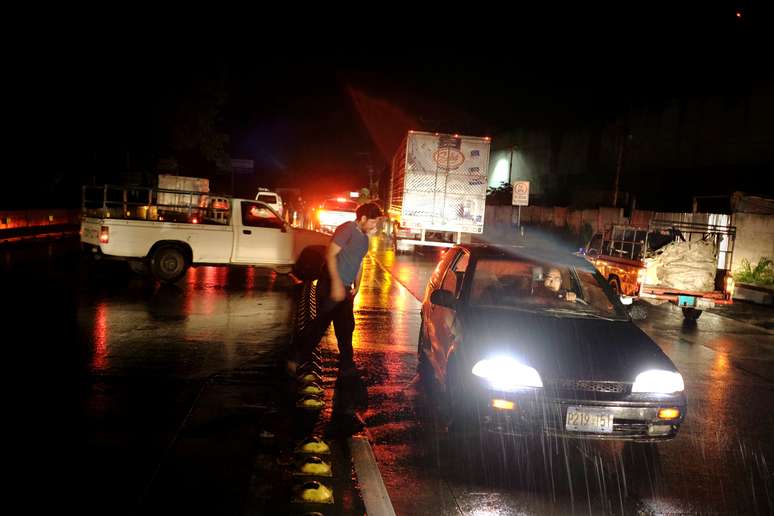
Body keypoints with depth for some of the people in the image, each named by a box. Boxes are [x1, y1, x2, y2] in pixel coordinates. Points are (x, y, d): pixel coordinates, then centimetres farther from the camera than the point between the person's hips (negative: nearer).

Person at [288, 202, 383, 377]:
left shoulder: (364, 237, 12)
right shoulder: (347, 229, -15)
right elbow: (330, 255, -22)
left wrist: (356, 285, 15)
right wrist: (336, 282, -27)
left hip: (345, 289, 8)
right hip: (331, 286, -8)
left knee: (346, 327, 12)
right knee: (321, 324, -3)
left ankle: (346, 367, 23)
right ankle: (296, 359, 10)